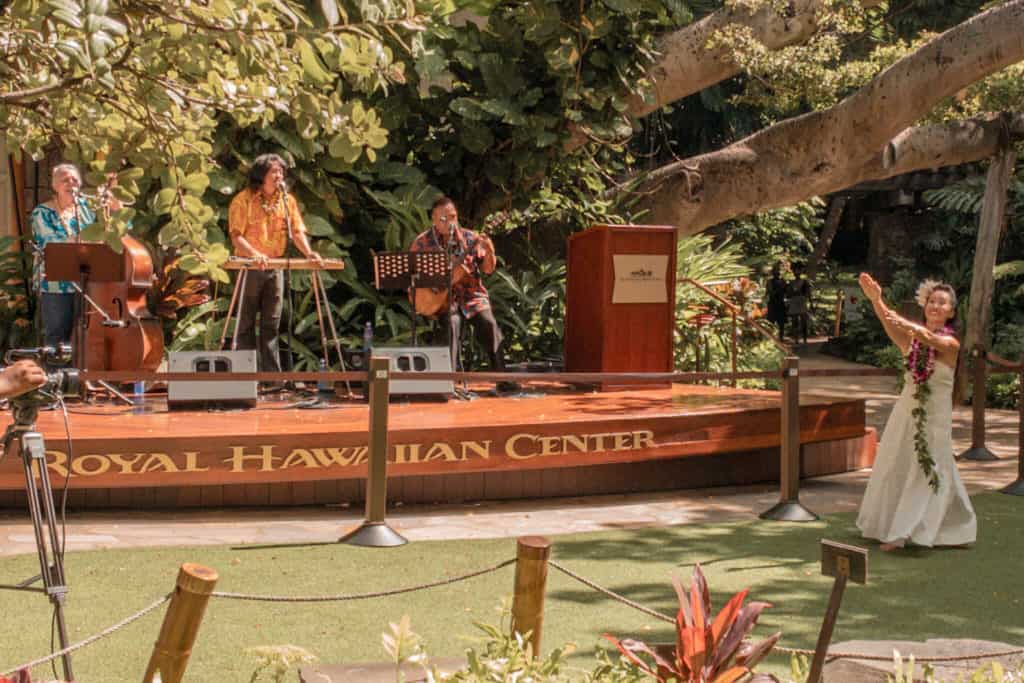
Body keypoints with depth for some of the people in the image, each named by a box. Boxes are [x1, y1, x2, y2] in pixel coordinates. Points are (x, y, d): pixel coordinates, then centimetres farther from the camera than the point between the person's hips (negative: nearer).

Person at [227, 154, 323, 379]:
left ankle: (272, 375, 6)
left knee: (272, 324, 5)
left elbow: (297, 231, 6)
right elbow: (236, 236, -11)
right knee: (246, 323, 1)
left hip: (275, 267, 4)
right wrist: (254, 254, -28)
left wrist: (308, 252, -14)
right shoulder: (243, 200, -6)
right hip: (249, 267, -4)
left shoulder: (287, 200, 8)